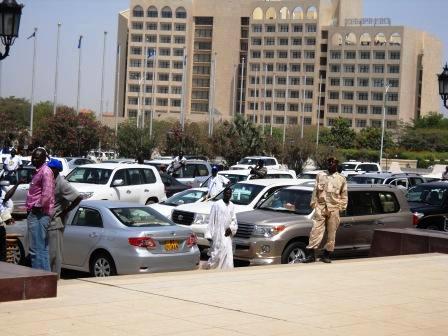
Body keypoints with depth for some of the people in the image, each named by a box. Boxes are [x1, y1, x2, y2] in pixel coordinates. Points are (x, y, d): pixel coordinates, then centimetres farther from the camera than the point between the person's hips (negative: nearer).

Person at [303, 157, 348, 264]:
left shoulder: (341, 179, 8)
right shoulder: (320, 176, 12)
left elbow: (344, 196, 10)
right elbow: (315, 191, 12)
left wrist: (341, 207, 1)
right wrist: (313, 203, 4)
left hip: (333, 210, 0)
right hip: (320, 207, 0)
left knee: (331, 233, 2)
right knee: (316, 231, -6)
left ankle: (327, 255, 11)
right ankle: (311, 254, -6)